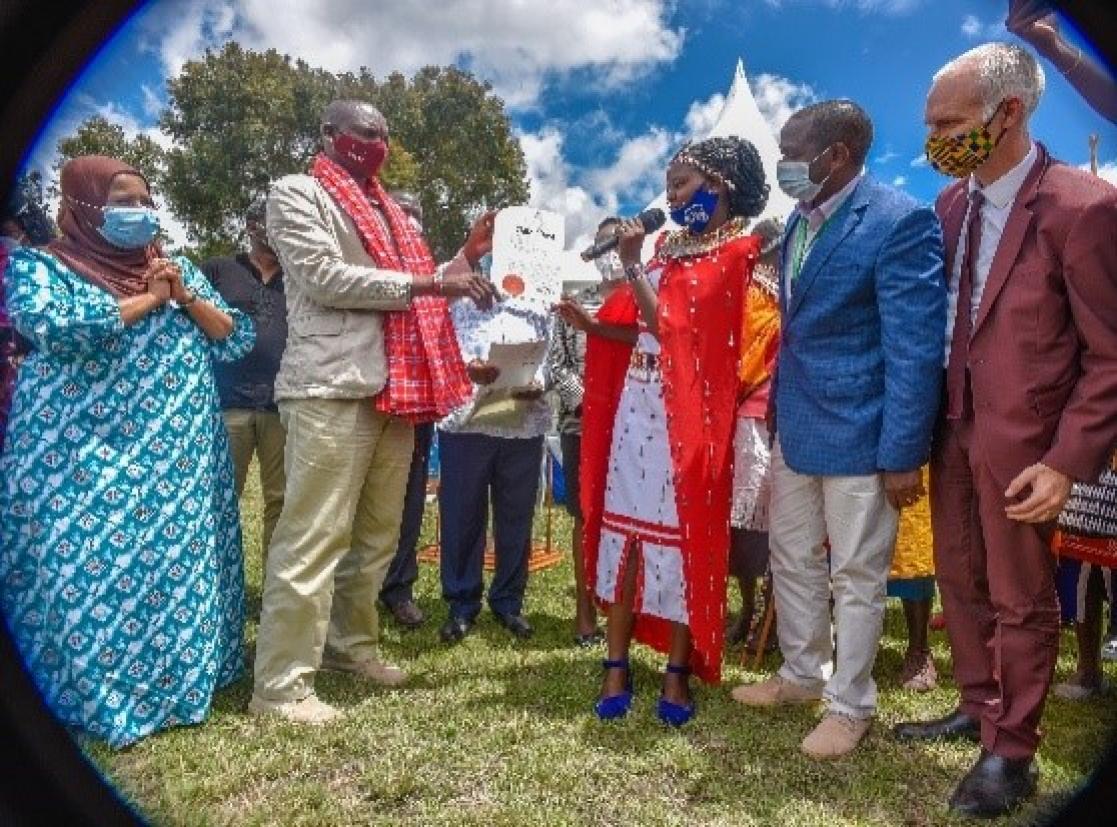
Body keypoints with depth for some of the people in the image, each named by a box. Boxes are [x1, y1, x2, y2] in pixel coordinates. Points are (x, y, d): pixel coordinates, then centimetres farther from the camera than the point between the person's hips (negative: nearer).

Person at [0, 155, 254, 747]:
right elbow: (48, 325, -20)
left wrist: (185, 296, -6)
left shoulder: (178, 269, 14)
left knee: (181, 564, 9)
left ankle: (177, 676, 25)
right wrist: (146, 300, -10)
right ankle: (87, 699, 15)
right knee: (86, 568, -1)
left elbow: (237, 341, 10)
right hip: (86, 457, -4)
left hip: (181, 453, 4)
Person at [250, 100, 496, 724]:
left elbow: (415, 293, 25)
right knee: (315, 537, -7)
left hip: (395, 389, 8)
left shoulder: (389, 210, 24)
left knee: (378, 532, 13)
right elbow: (325, 278, -12)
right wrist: (426, 281, -15)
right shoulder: (296, 194, 2)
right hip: (333, 390, -8)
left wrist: (466, 258, 12)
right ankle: (281, 685, 2)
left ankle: (351, 642, 27)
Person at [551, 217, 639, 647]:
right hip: (581, 421, 2)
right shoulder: (575, 302, 13)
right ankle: (585, 608, 13)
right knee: (586, 514, 5)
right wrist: (583, 399, -8)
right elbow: (557, 362, 7)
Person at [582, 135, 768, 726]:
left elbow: (672, 326, -12)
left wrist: (632, 265, -10)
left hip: (684, 412, -6)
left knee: (678, 534, -1)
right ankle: (617, 664, 13)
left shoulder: (736, 251, -3)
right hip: (636, 404, 6)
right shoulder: (667, 246, 18)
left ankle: (677, 672, 13)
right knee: (622, 525, 4)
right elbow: (636, 330, 13)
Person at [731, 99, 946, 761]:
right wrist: (777, 406, 12)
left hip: (858, 432, -8)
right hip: (795, 426, 8)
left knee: (856, 577, 8)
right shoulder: (801, 220, 9)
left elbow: (914, 347, -17)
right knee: (792, 559, 18)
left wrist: (903, 454, -17)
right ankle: (802, 674, 39)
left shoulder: (900, 221, -15)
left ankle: (850, 706, 27)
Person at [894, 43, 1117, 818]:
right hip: (953, 425, 6)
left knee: (1020, 599, 9)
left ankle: (1012, 750, 28)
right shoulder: (952, 201, 5)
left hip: (1020, 437, -6)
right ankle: (979, 708, 40)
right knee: (960, 581, 19)